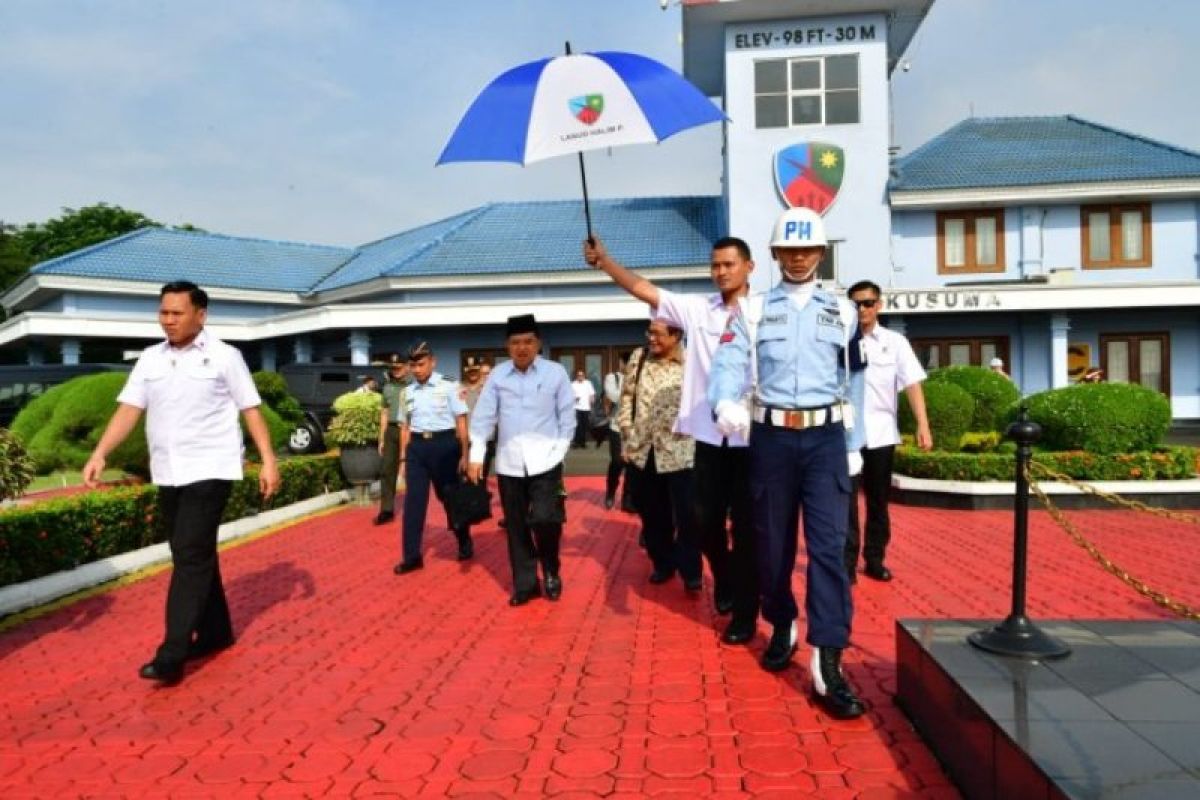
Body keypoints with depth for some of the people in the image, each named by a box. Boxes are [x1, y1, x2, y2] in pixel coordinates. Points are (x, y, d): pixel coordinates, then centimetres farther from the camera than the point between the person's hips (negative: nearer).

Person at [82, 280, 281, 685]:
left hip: (210, 470, -6)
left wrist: (268, 460, -10)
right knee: (193, 556, 12)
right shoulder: (149, 359, 10)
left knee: (191, 557, -9)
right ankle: (215, 632, 26)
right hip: (167, 474, 6)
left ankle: (171, 655, -7)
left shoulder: (224, 356, -4)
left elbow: (251, 410, -4)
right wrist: (99, 454, -8)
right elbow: (128, 410, 4)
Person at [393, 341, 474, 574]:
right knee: (413, 501, 1)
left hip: (444, 444, -4)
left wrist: (464, 455, -7)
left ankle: (465, 543, 30)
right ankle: (412, 556, 8)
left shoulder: (448, 386, -5)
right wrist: (404, 457, 12)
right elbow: (407, 425, 14)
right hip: (417, 446, 4)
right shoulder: (409, 391, 8)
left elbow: (461, 422, -4)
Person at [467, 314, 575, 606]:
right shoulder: (497, 374, 3)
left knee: (545, 519, -12)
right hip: (509, 463, 3)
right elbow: (483, 416, 3)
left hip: (545, 460, -2)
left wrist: (559, 451, -5)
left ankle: (551, 571, 16)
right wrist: (476, 456, -3)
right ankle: (525, 583, 23)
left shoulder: (556, 372, -2)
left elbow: (567, 416, 2)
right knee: (516, 526, 8)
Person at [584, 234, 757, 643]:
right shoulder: (697, 308, 5)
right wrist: (604, 261, -13)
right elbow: (644, 289, -2)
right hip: (710, 435, 3)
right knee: (707, 521, 11)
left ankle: (745, 613, 21)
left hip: (751, 437, -3)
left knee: (746, 526, 6)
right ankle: (725, 581, 41)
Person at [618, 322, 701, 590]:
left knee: (686, 513, 2)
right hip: (643, 450, 5)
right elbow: (627, 396, 11)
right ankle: (663, 563, 31)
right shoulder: (639, 357, 7)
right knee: (651, 512, 14)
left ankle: (691, 570, 18)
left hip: (678, 450, -4)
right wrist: (627, 433, 7)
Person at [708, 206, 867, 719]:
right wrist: (726, 403, -29)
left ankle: (828, 666, -10)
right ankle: (782, 629, 33)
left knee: (829, 546, -10)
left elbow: (854, 381, 16)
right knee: (773, 544, 9)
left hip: (825, 437, 0)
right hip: (771, 438, 0)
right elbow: (728, 364, -8)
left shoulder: (843, 311, 11)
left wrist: (854, 443, 13)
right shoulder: (752, 311, 7)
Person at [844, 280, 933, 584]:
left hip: (881, 433, 2)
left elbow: (912, 384, 0)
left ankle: (874, 559, 24)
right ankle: (847, 562, 7)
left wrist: (923, 425, -10)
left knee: (878, 501, 12)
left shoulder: (895, 342, 4)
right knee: (846, 500, -2)